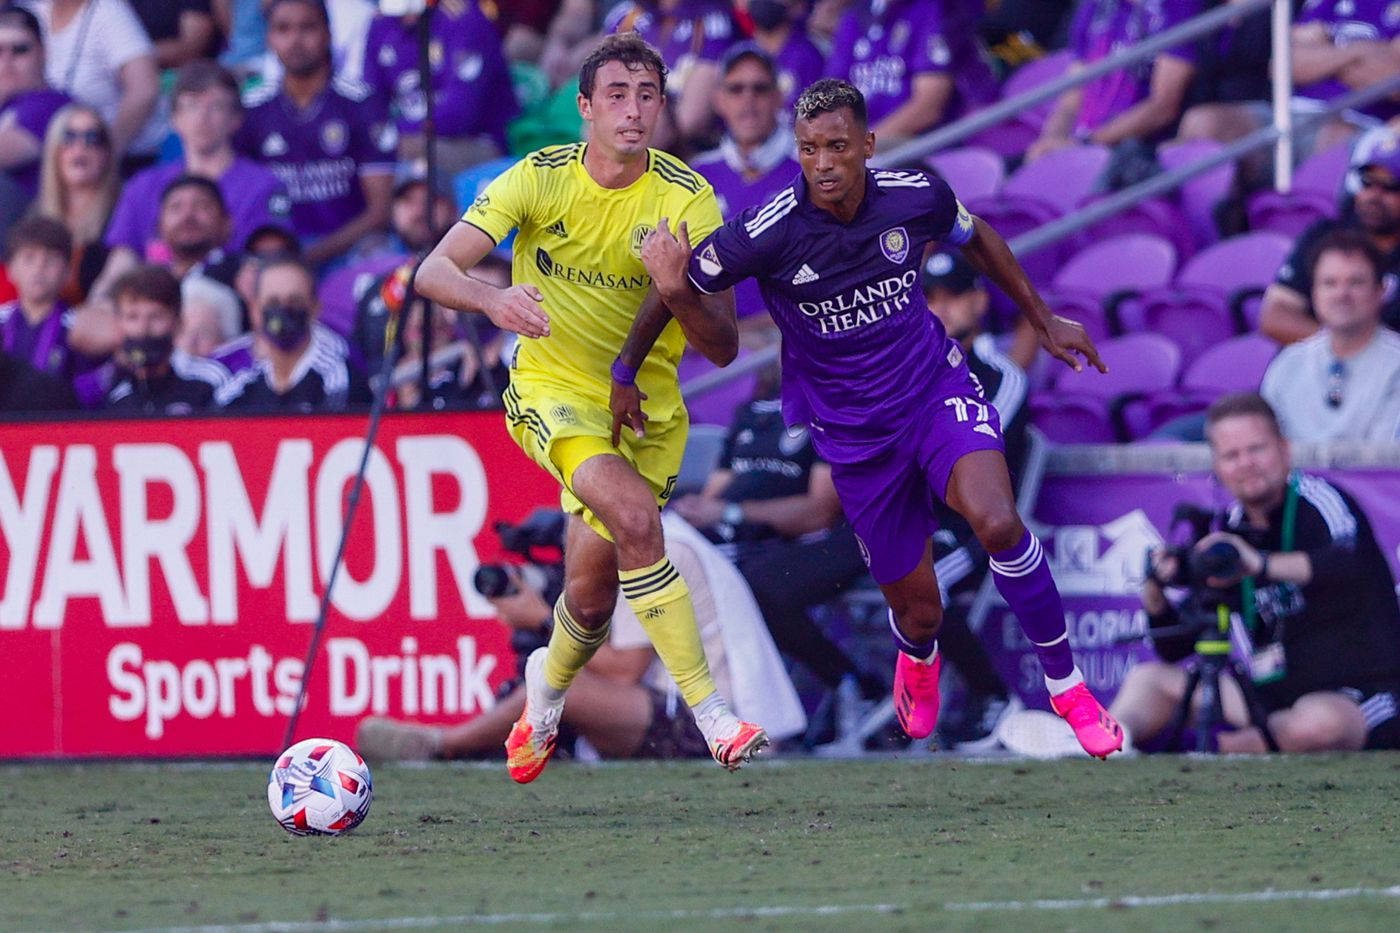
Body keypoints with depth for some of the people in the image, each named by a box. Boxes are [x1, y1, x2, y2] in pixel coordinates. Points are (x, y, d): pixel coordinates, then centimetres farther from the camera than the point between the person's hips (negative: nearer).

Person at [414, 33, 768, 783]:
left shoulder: (688, 200, -12)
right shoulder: (540, 178, -12)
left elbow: (723, 347, -14)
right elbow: (433, 272, -18)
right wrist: (493, 299, -40)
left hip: (648, 405, 2)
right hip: (553, 391, -2)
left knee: (593, 592, 3)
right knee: (633, 514, -29)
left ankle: (549, 684, 41)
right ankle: (710, 714, -29)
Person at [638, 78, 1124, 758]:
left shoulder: (917, 197, -11)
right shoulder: (768, 234, -21)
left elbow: (975, 240, 12)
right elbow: (677, 292, -5)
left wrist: (1044, 320, 19)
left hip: (937, 391, 0)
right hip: (853, 434, 0)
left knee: (997, 524, -29)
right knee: (917, 611, 6)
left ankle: (1067, 686, -9)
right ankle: (917, 663, 48)